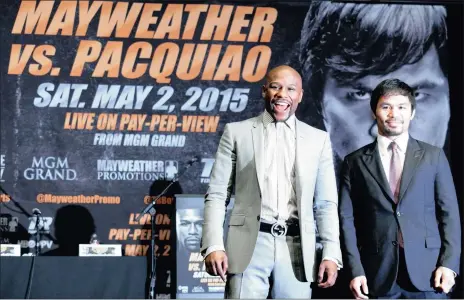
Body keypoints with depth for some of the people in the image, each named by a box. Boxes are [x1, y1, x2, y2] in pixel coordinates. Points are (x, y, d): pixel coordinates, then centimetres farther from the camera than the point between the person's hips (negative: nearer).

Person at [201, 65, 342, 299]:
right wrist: (213, 245, -7)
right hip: (249, 246, -1)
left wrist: (331, 254, 0)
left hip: (297, 250, 2)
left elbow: (326, 204, 11)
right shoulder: (237, 132, 8)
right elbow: (216, 195, 5)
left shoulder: (318, 139, 12)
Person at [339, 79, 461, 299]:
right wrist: (355, 270, -5)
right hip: (378, 274, 0)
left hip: (427, 271, 0)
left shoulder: (433, 156, 9)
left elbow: (449, 213, 6)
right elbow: (347, 219, 3)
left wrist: (449, 263, -5)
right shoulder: (355, 162, 7)